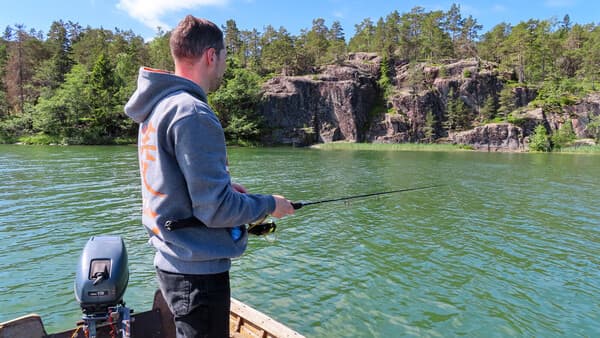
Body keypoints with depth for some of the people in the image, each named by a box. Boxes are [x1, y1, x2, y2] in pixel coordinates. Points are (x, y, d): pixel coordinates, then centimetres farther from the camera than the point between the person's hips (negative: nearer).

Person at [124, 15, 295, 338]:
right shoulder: (193, 112, -22)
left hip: (171, 260, 9)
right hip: (198, 270, -9)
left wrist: (225, 186, 10)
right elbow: (215, 209, -23)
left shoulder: (155, 108, 7)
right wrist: (269, 204, -7)